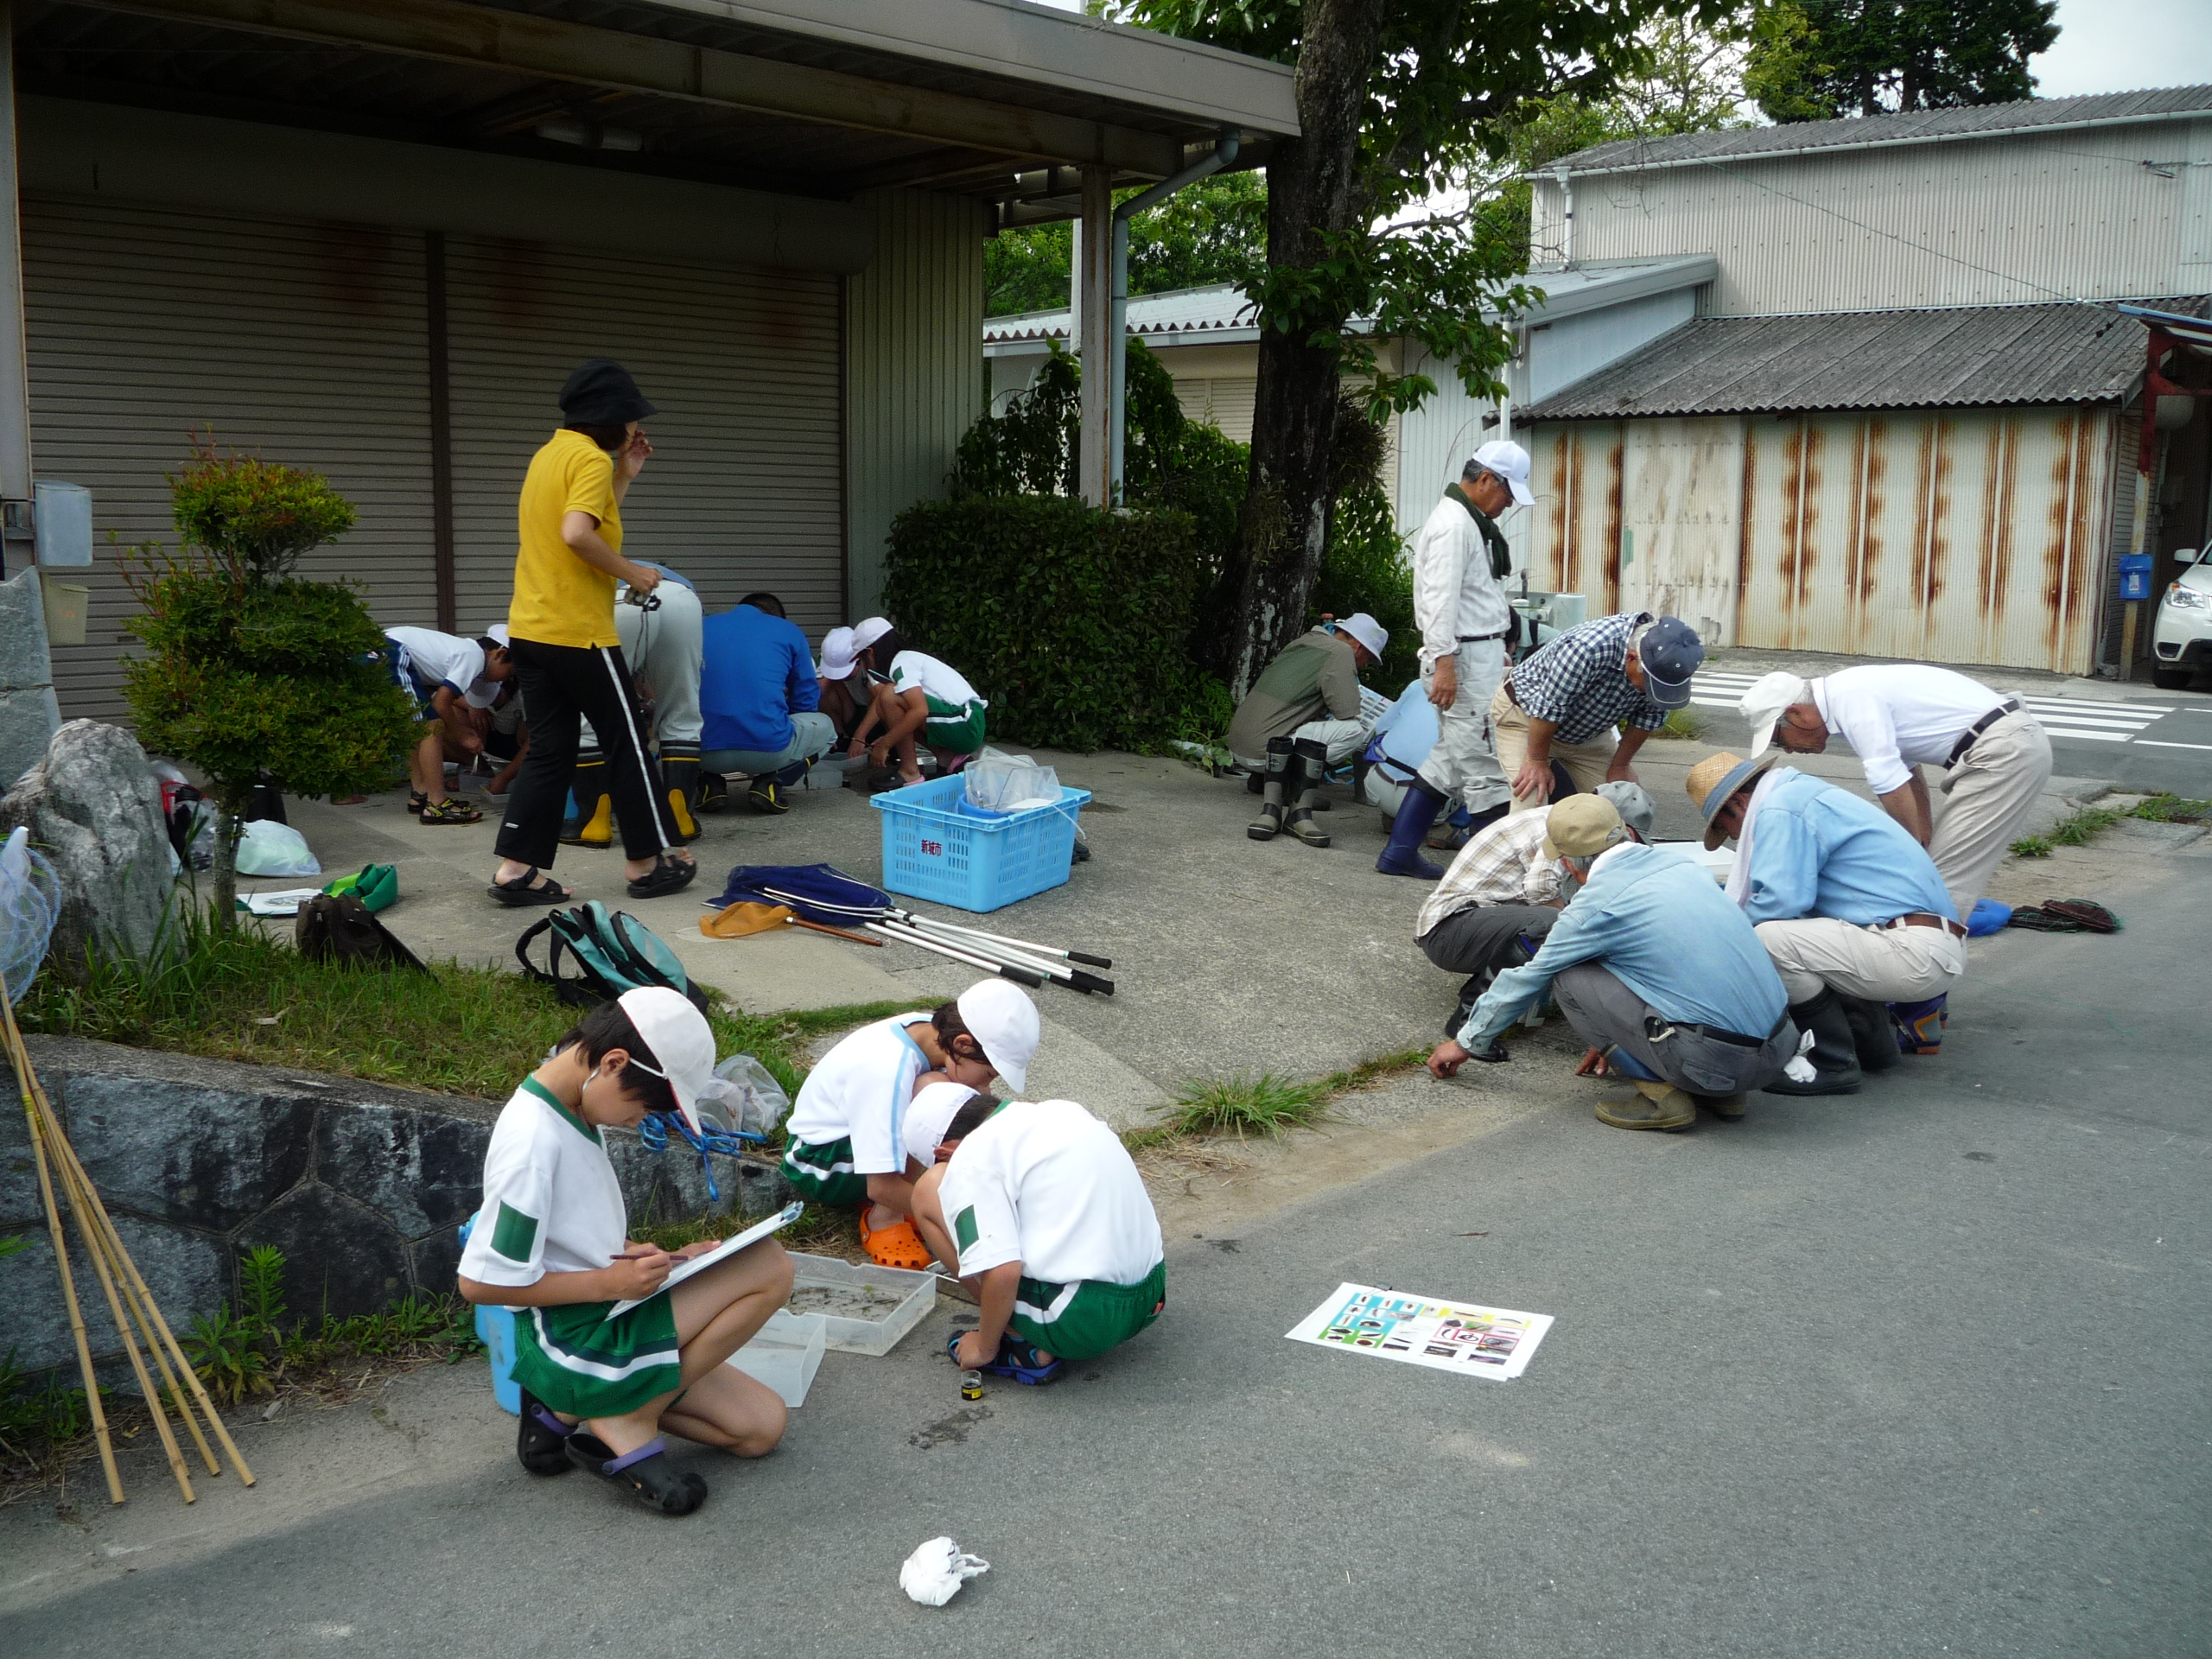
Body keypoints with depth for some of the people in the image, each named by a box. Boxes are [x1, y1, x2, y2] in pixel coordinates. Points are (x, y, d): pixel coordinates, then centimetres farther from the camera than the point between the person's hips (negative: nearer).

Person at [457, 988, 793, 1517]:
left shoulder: (577, 1109, 7)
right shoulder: (533, 1139, -23)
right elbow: (480, 1281, -22)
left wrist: (648, 1259, 3)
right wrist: (610, 1282, -18)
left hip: (605, 1321, 10)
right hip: (573, 1343, -10)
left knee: (761, 1427, 7)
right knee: (768, 1265, -19)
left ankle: (571, 1409, 9)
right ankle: (627, 1423, -9)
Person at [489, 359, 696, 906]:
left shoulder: (549, 454, 18)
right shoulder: (592, 458, -11)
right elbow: (578, 534, -25)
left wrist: (625, 476, 20)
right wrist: (631, 572, -14)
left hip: (529, 630, 9)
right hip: (579, 634, -9)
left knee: (550, 749, 10)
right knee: (627, 743, 4)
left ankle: (516, 868, 4)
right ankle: (648, 860, 13)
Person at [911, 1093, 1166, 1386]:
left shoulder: (975, 1153, -8)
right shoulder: (1066, 1109, 15)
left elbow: (1002, 1272, -19)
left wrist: (984, 1348, -2)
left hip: (1078, 1317, -8)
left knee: (930, 1190, 4)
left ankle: (1030, 1350, 5)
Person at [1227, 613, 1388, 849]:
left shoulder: (1301, 642, 20)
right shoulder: (1341, 651, -5)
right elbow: (1348, 714, -11)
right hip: (1264, 747, -9)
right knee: (1356, 729, -14)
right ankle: (1300, 812, -15)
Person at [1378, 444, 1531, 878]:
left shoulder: (1471, 522, 21)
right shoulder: (1454, 524, -14)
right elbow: (1440, 598, -22)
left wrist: (1497, 653, 29)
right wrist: (1444, 663, -26)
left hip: (1480, 655, 11)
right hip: (1466, 660, -11)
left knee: (1450, 760, 13)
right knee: (1485, 765, -6)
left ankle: (1400, 853, 17)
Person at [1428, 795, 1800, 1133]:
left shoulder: (1596, 905, -6)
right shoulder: (1679, 864, 13)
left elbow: (1526, 980, 8)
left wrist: (1466, 1042, 24)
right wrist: (1615, 1040, 42)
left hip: (1717, 1059, -7)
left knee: (1569, 979, 3)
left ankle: (1663, 1095, 1)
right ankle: (1722, 1093, 17)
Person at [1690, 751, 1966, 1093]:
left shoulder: (1781, 810, -9)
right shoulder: (1806, 792, 23)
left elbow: (1780, 900, -20)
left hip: (1918, 955, -11)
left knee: (1769, 938, -23)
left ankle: (1833, 1065, -9)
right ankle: (1871, 1040, 20)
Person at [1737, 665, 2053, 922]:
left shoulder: (1850, 697, -16)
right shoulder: (1851, 691, 15)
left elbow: (1889, 783, -19)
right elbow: (1907, 775, 23)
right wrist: (1925, 842, 19)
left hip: (2003, 752, -10)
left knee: (1947, 879, -8)